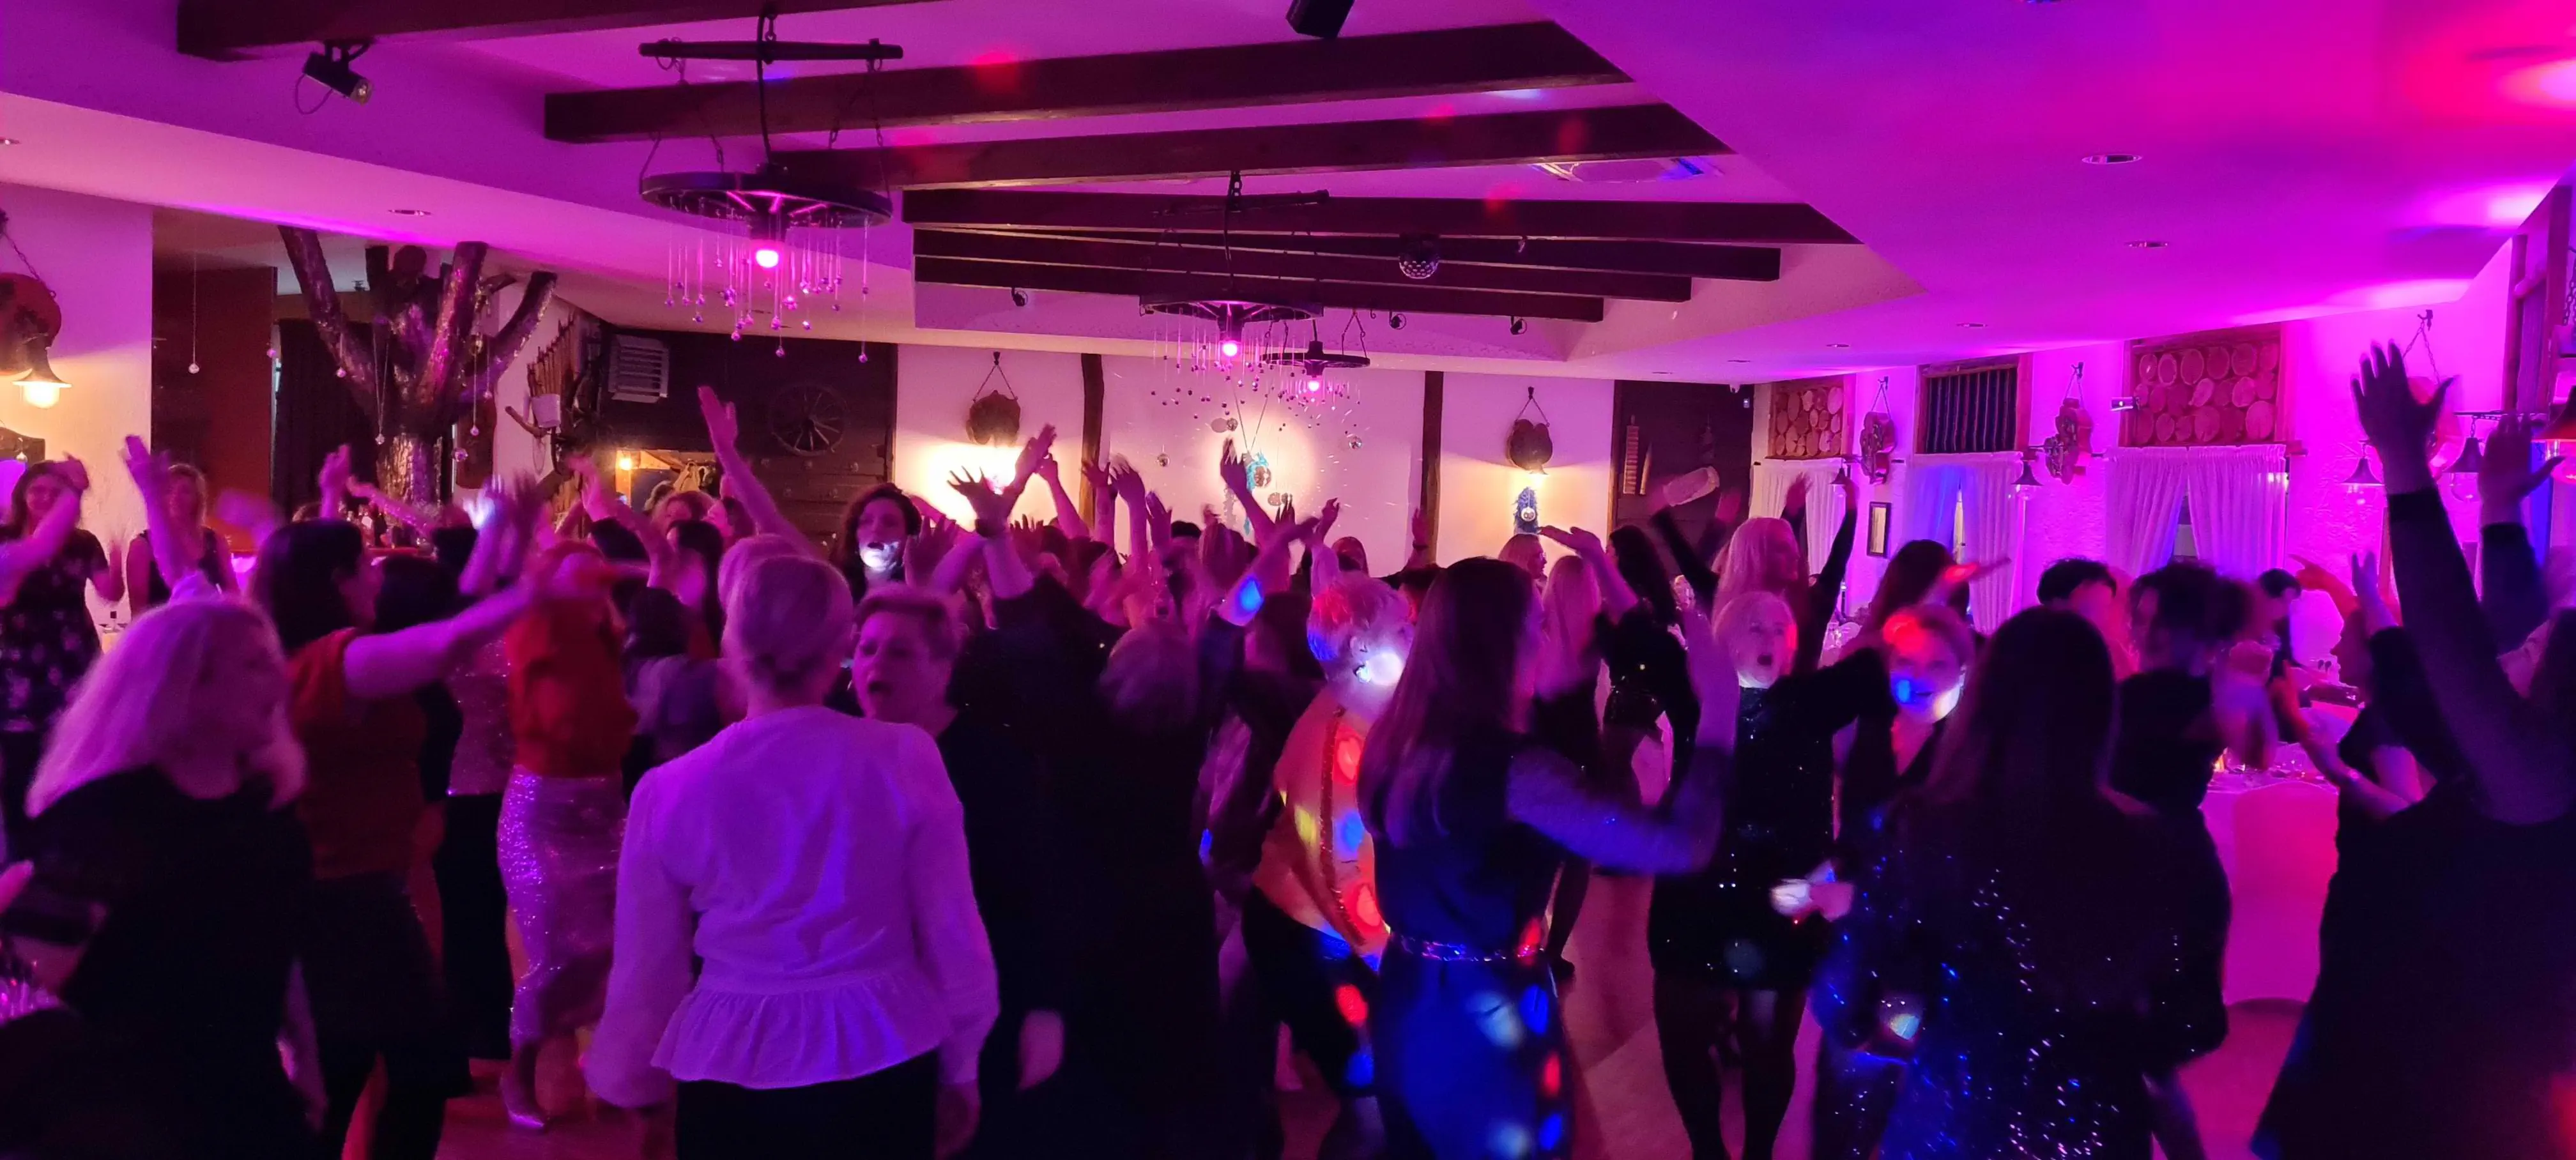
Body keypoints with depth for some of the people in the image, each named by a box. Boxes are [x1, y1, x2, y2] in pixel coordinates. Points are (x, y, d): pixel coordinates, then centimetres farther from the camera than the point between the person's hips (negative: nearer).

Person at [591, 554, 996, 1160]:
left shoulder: (670, 789, -8)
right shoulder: (905, 757, -11)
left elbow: (645, 974, 1)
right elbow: (954, 936, -6)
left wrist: (638, 1087, 20)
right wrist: (960, 1068, 9)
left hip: (734, 1072, 0)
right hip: (884, 1061, 0)